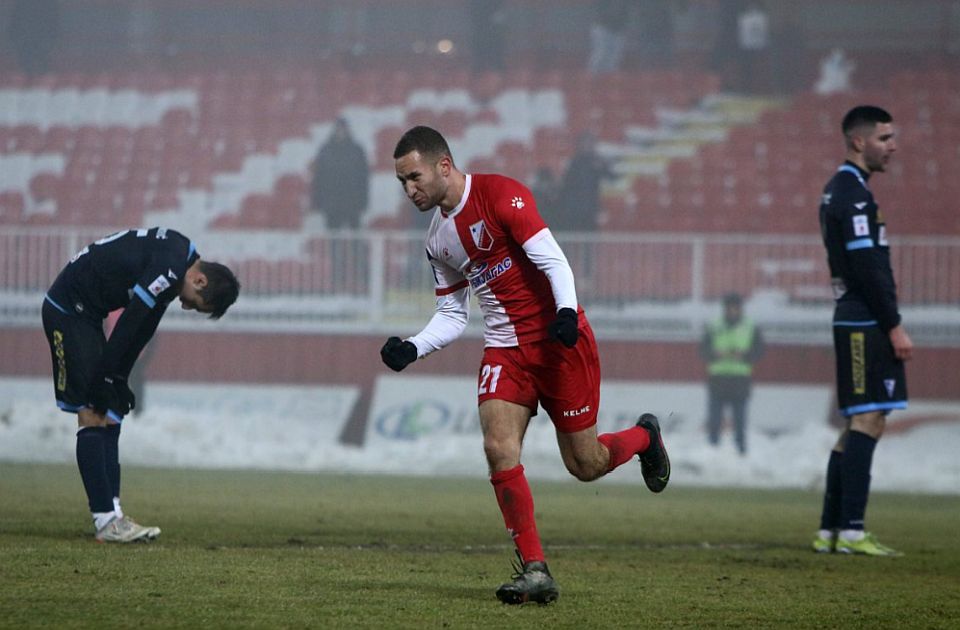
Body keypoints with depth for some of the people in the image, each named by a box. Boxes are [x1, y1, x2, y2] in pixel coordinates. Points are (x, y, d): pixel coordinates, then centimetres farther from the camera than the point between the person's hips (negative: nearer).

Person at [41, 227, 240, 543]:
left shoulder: (183, 256, 7)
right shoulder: (169, 268, -25)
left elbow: (141, 329, 9)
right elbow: (128, 326, -23)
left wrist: (119, 381, 5)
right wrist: (102, 381, -16)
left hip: (84, 313, 10)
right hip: (67, 310, -10)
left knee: (110, 418, 7)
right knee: (92, 416, -12)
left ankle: (112, 515, 6)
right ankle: (105, 520, -14)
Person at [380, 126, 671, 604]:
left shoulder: (500, 194, -14)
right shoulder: (438, 238, 9)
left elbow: (552, 260, -20)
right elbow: (451, 315, 15)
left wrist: (566, 311, -36)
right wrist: (412, 348, -2)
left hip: (559, 341, -6)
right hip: (505, 349, 6)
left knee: (585, 465, 2)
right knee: (499, 449, -16)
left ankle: (644, 437, 36)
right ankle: (535, 571, -12)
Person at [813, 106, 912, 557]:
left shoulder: (840, 190, 19)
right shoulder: (854, 194, -13)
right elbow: (868, 268, -19)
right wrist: (895, 326, -17)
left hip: (854, 321, 11)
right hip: (866, 323, -11)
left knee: (859, 424, 11)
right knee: (868, 421, -12)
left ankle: (830, 531, 11)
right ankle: (851, 531, -15)